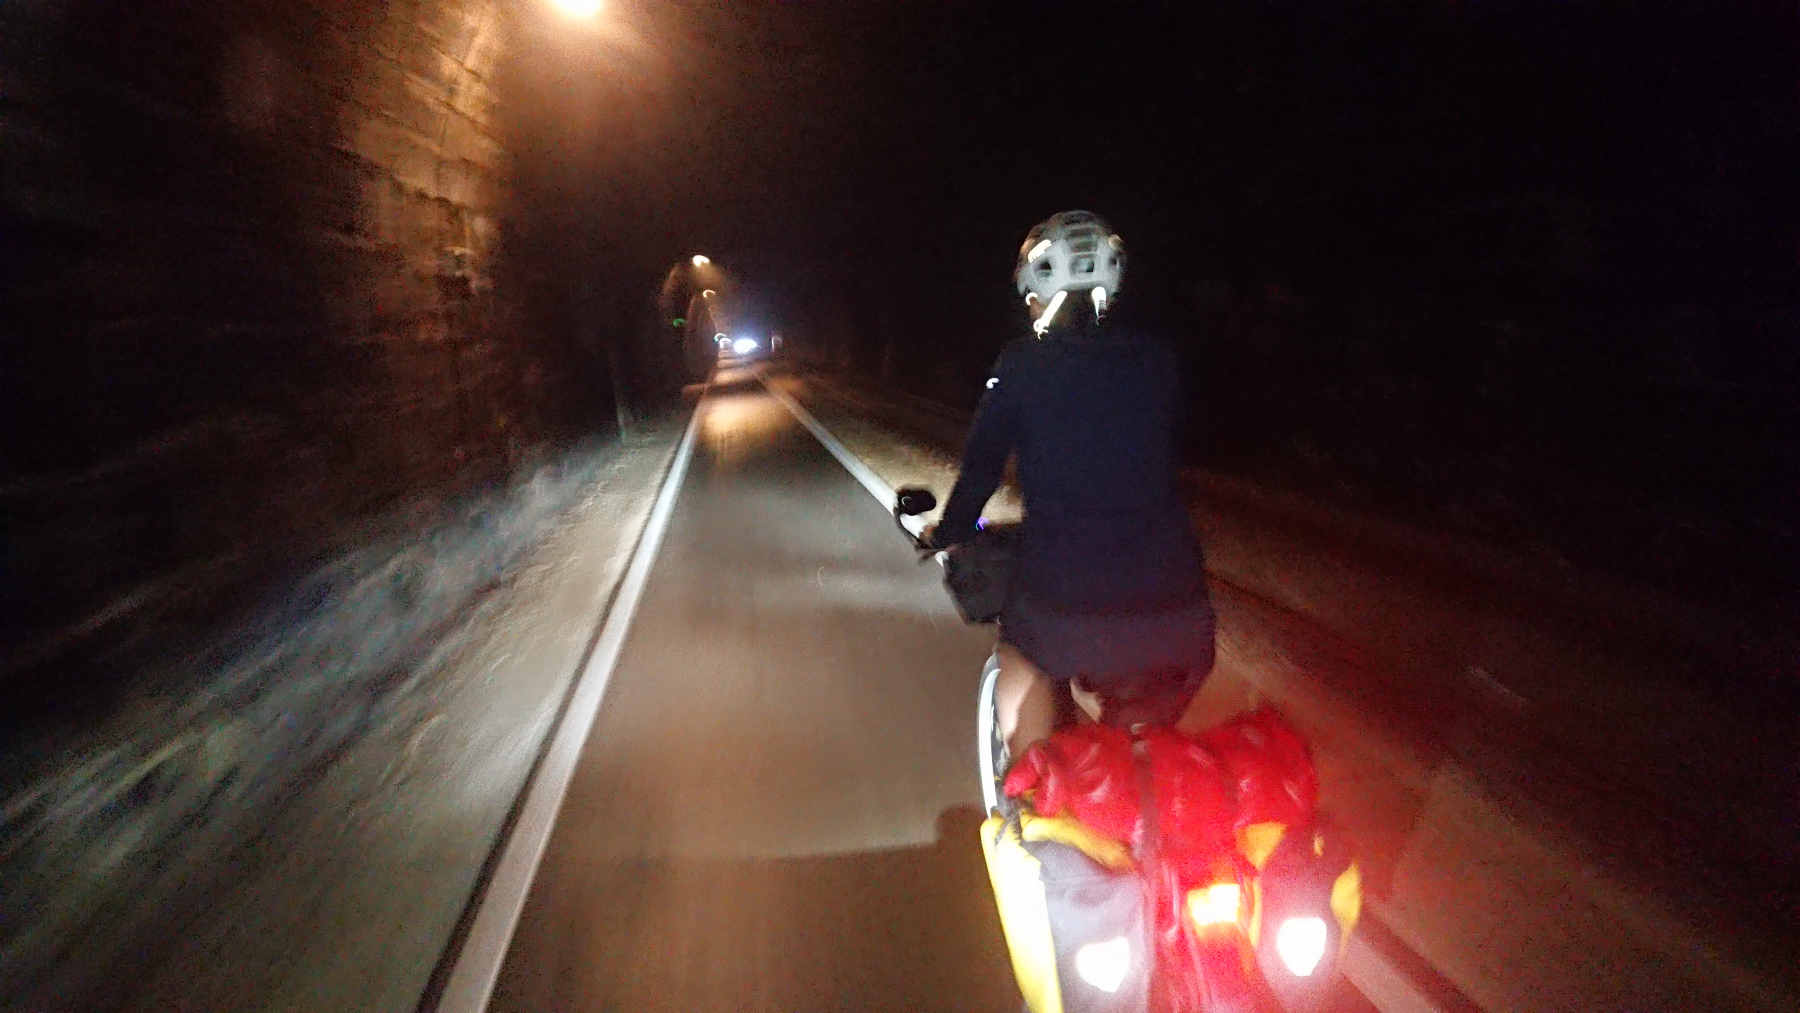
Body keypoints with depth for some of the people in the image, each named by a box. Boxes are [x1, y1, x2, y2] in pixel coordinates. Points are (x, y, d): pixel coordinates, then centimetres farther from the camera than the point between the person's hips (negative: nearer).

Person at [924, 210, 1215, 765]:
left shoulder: (1022, 365, -2)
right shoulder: (1157, 362, 7)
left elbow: (981, 468, 2)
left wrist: (948, 532, 22)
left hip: (1065, 612, -3)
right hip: (1178, 617, 3)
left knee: (1022, 656, 31)